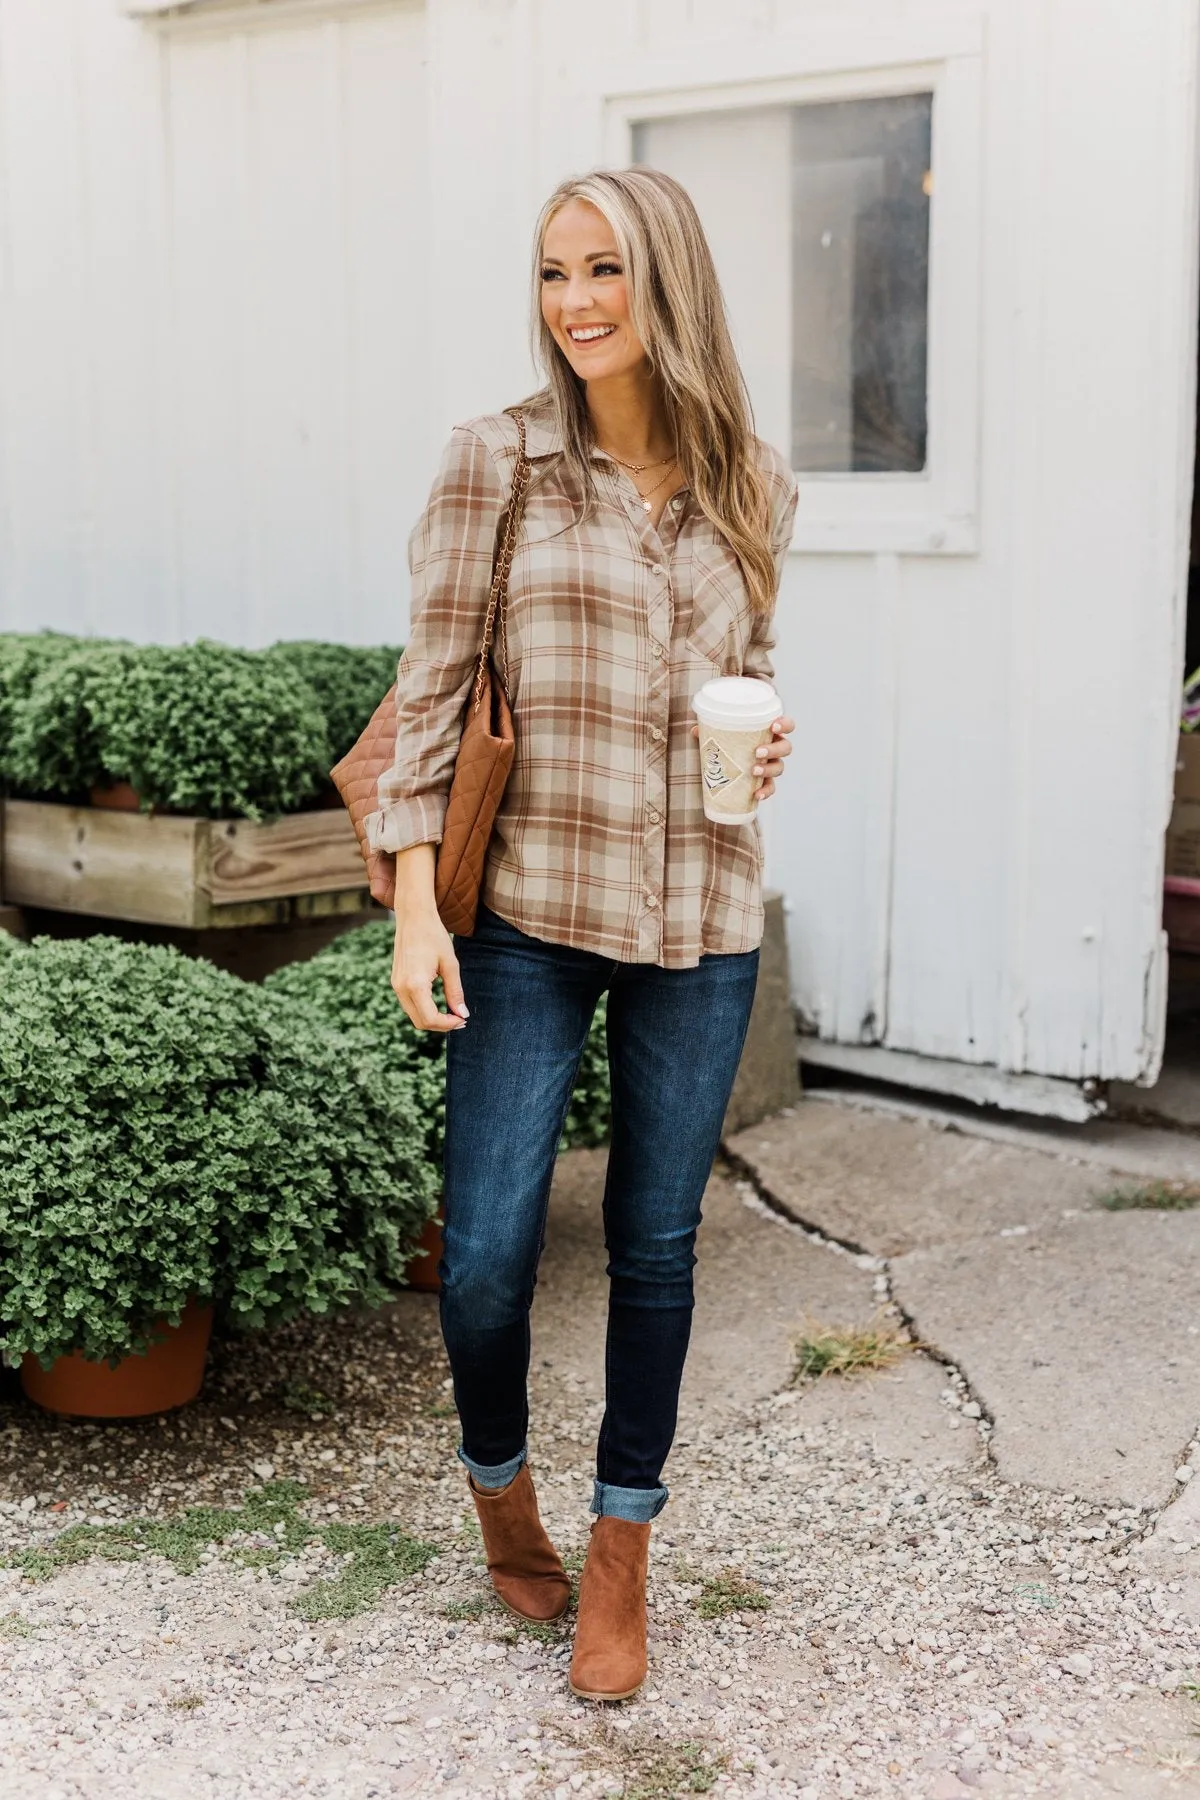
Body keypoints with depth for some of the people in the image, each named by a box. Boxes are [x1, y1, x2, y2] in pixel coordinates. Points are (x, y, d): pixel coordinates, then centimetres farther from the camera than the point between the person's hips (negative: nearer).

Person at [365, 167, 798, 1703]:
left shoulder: (750, 486, 5)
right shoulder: (495, 462, -3)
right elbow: (430, 688, -4)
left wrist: (765, 741, -3)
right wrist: (415, 906, -10)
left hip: (698, 919, 2)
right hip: (529, 912, -2)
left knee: (655, 1244, 9)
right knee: (487, 1249, -2)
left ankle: (619, 1554, 28)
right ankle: (500, 1486, 30)